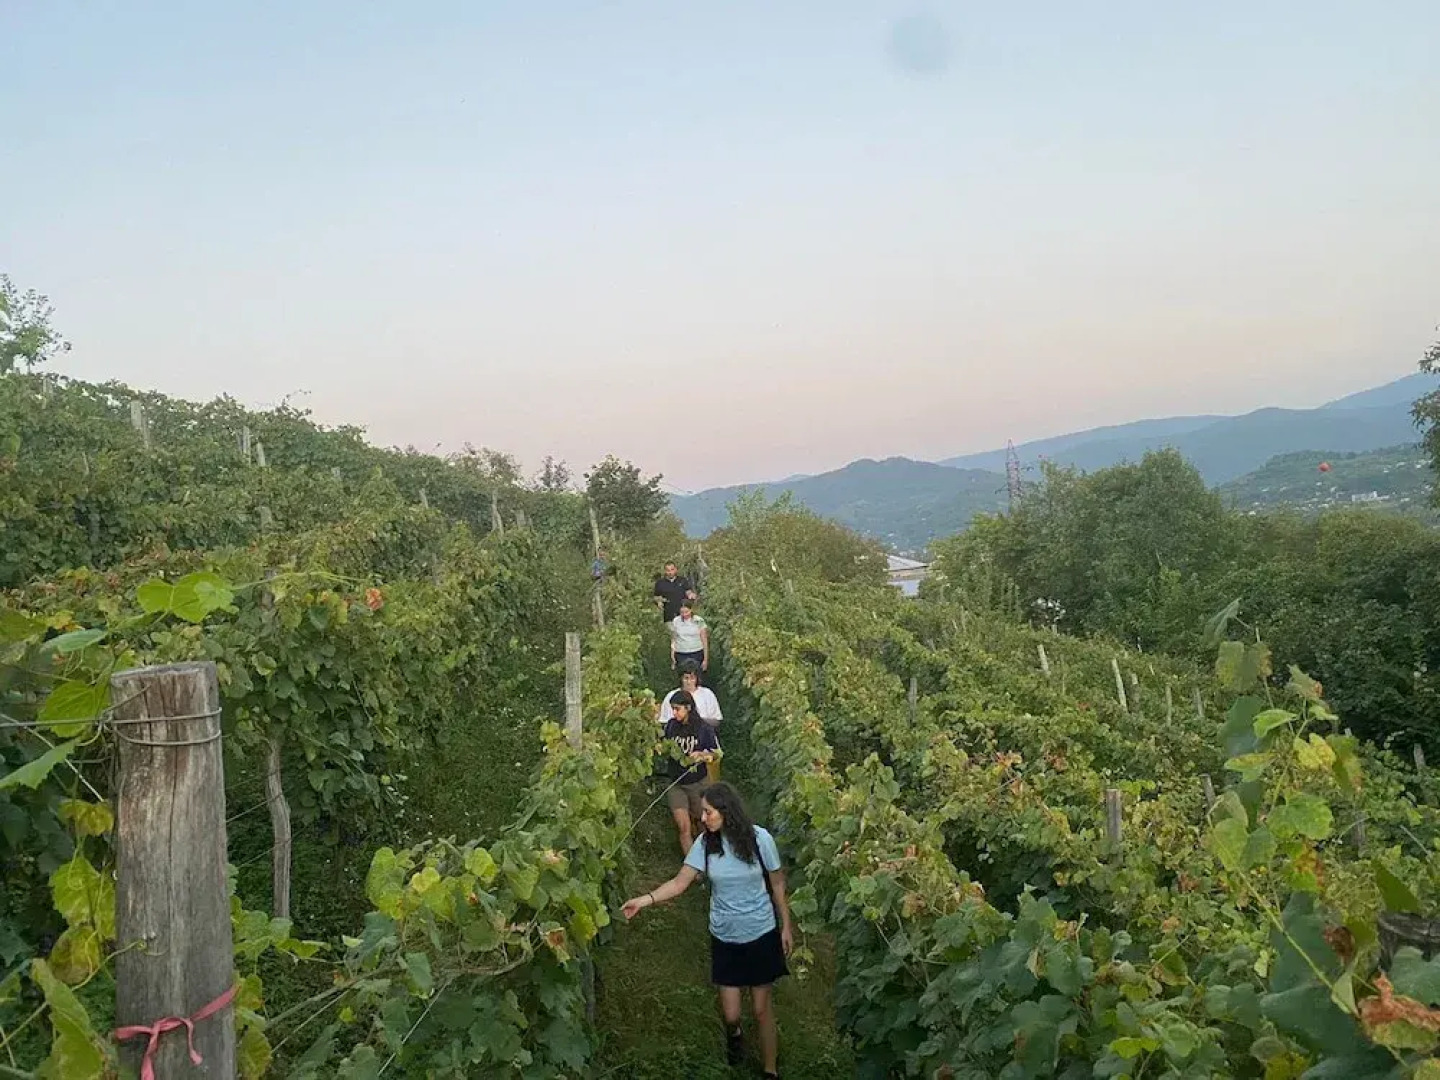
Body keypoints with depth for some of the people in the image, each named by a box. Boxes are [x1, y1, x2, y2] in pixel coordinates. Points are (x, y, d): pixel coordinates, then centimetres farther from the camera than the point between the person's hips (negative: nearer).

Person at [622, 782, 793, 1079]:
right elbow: (680, 882, -11)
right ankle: (734, 1033, 43)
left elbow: (777, 884, -5)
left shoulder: (759, 839, -17)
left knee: (762, 1009, 7)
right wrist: (645, 900, -25)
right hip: (725, 937, 2)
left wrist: (786, 926, 1)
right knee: (730, 1013, 6)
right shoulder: (705, 843, -11)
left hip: (761, 934, -2)